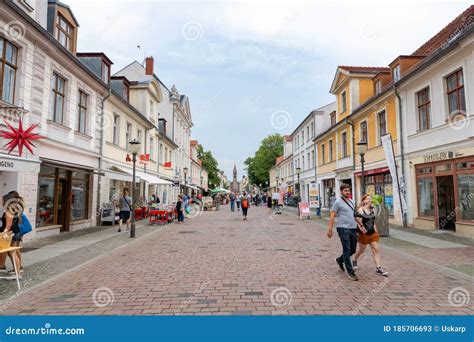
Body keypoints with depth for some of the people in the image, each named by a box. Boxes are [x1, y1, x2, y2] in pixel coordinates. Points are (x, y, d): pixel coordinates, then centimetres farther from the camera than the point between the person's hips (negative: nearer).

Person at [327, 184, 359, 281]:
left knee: (353, 250, 13)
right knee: (347, 250, -3)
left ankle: (340, 260, 37)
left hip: (353, 228, 7)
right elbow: (332, 217, -8)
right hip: (343, 229, -7)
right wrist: (330, 229, -12)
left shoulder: (351, 201, 15)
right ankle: (350, 272, 5)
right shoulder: (338, 202, -6)